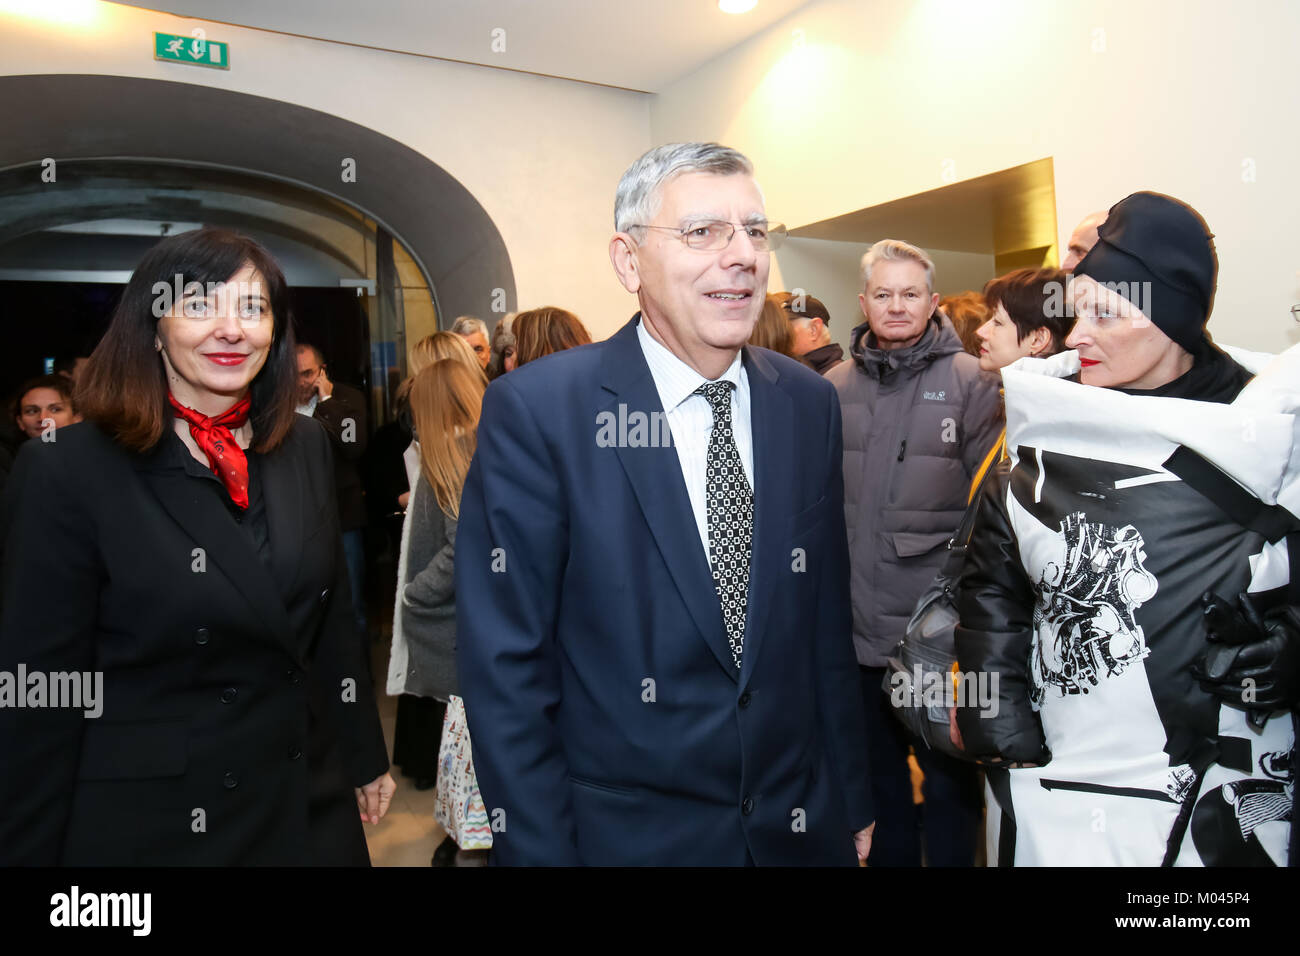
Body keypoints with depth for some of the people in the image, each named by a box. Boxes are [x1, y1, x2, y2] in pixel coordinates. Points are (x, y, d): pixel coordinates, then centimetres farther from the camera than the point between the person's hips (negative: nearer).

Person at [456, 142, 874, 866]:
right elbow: (507, 664, -13)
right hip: (628, 833, -3)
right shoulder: (535, 411, -16)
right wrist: (538, 849, -12)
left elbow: (827, 622, 3)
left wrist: (853, 800, 6)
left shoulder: (809, 403, -2)